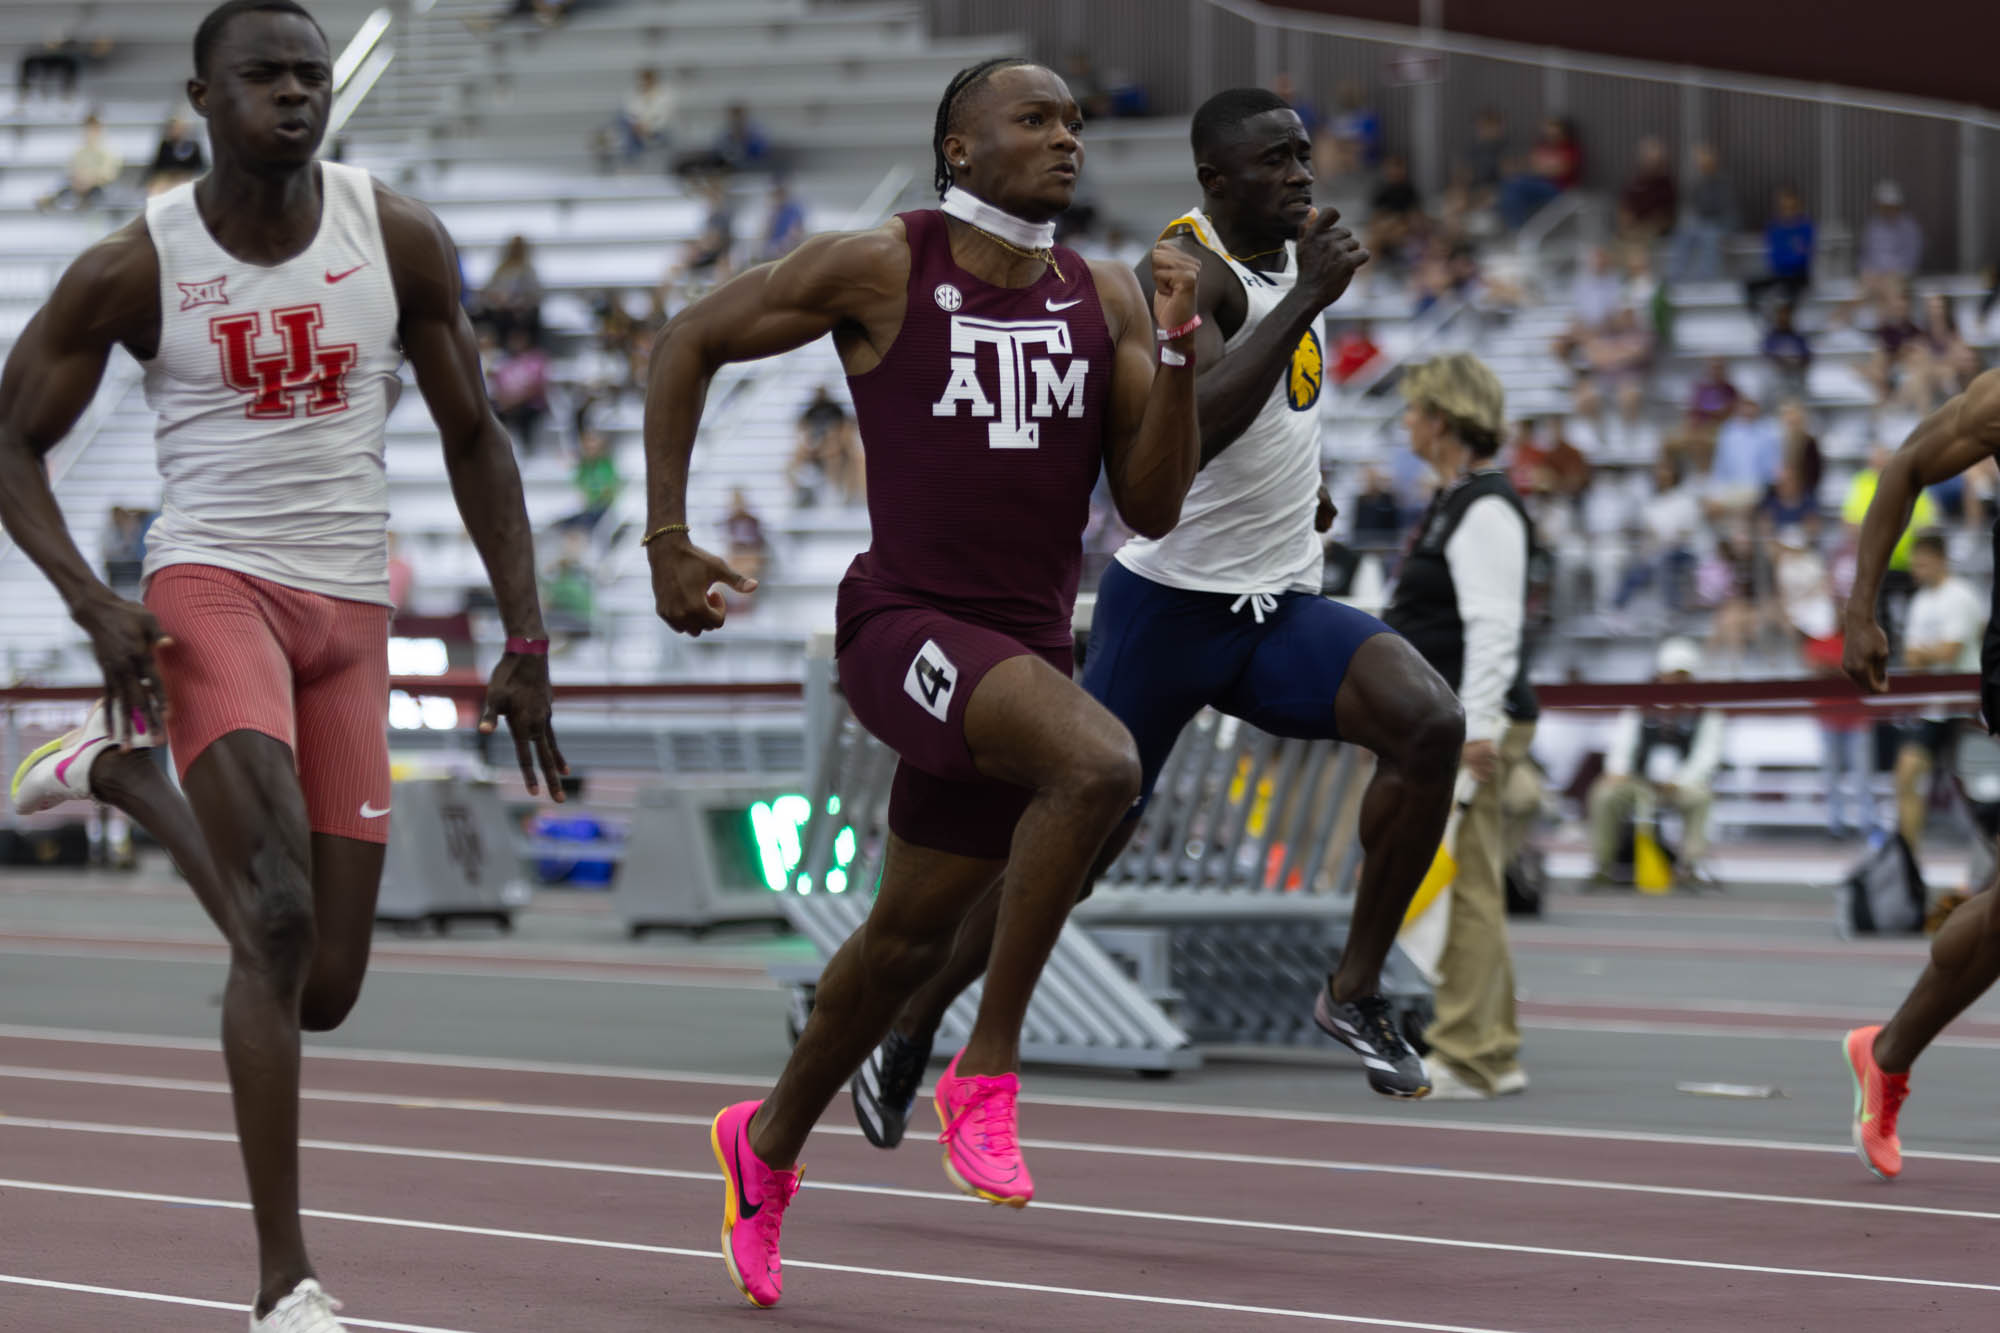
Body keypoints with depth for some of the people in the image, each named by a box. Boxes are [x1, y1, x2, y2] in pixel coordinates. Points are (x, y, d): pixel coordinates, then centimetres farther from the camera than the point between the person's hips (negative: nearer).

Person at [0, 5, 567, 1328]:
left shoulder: (399, 238, 2)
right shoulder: (135, 267, -4)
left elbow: (474, 439, 10)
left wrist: (526, 640, 4)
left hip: (352, 618, 4)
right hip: (213, 585, -4)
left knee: (326, 986, 5)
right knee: (280, 920, -23)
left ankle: (128, 772, 31)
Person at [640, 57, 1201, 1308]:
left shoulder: (1105, 301, 7)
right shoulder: (878, 268, -7)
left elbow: (1153, 507, 3)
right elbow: (692, 341, 3)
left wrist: (1180, 347, -10)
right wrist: (668, 541, -2)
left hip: (1024, 650, 6)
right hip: (907, 628, -6)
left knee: (912, 936, 16)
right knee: (1100, 763, -32)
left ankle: (771, 1142, 41)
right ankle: (986, 1069, -18)